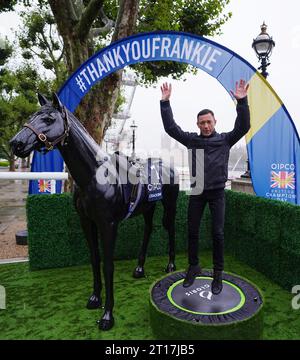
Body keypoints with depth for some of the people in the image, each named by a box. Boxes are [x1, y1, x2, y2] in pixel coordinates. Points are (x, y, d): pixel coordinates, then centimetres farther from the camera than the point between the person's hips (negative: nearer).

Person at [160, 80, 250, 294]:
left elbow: (243, 127, -11)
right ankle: (193, 267, 27)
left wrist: (242, 102, -21)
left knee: (218, 233, 1)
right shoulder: (192, 139, 5)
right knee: (192, 231, 8)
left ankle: (218, 273, 16)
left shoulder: (225, 139, 2)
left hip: (217, 192, -1)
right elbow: (171, 128, 0)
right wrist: (165, 102, -7)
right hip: (197, 192, 2)